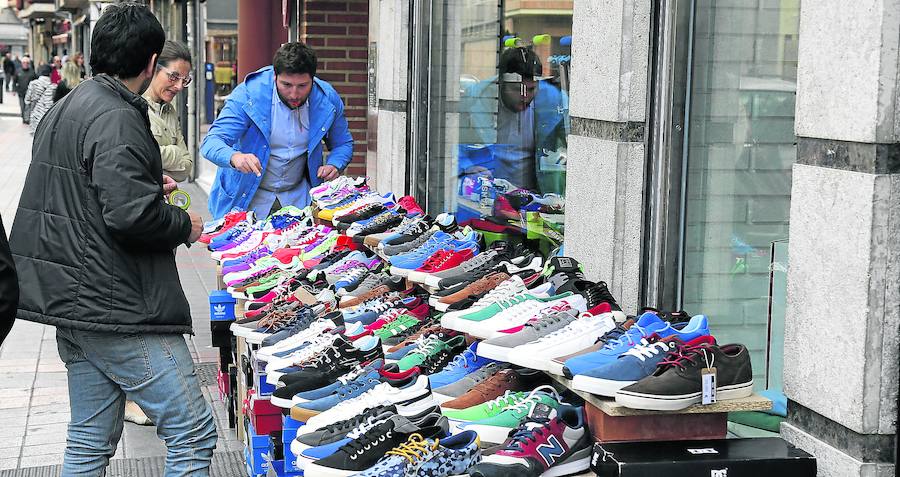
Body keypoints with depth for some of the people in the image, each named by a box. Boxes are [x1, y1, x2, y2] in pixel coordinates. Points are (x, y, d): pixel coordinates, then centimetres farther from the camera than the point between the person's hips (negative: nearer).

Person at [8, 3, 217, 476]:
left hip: (70, 298, 10)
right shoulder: (117, 121, -17)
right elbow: (131, 214, -27)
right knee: (194, 434, -5)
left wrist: (149, 183, 26)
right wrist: (185, 225, -8)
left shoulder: (63, 109, 14)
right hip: (120, 310, -10)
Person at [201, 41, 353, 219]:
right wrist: (234, 157, -43)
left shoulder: (328, 99, -6)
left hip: (299, 198, 2)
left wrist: (334, 165, -11)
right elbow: (212, 142, -20)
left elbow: (343, 144, 11)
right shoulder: (248, 94, -16)